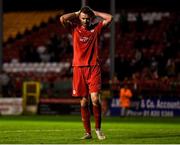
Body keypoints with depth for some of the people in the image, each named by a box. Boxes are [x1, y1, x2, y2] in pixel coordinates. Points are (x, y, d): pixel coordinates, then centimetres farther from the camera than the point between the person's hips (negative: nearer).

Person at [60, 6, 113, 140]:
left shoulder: (96, 28, 10)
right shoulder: (75, 28, 9)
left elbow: (109, 18, 0)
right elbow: (62, 19, -5)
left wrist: (94, 13, 8)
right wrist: (76, 14, 7)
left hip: (94, 68, -1)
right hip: (79, 68, 1)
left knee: (95, 98, -14)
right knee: (84, 101, 3)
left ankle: (98, 129, 2)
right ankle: (88, 132, 10)